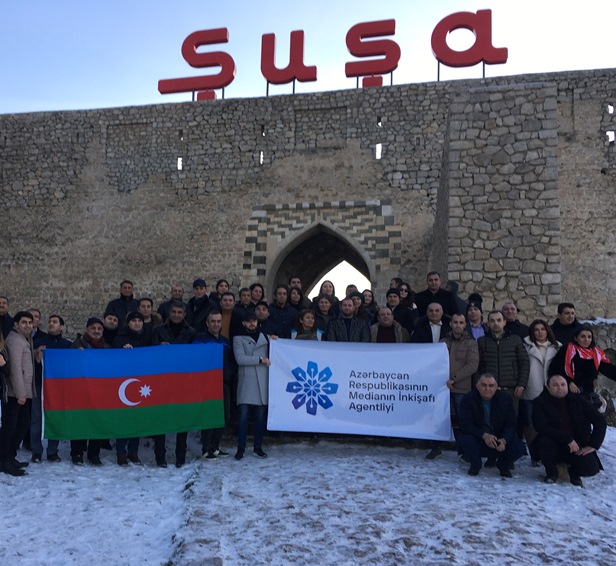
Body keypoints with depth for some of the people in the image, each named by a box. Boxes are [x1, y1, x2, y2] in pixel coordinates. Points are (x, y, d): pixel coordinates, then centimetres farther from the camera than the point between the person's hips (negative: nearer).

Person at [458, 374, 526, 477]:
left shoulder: (505, 399, -4)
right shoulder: (468, 399, -12)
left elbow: (510, 425, -7)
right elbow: (465, 425, -20)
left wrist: (504, 440, -28)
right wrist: (484, 435, -37)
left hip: (500, 441, 2)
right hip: (477, 440, -2)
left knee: (519, 447, -24)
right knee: (466, 441, -35)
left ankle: (503, 466, 12)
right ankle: (475, 465, 1)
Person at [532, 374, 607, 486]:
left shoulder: (577, 401, 1)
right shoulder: (540, 403, -8)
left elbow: (600, 421, 4)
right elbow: (542, 427, -21)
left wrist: (593, 445, -6)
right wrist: (568, 439, -26)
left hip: (578, 448, 2)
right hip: (555, 446, -1)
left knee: (592, 468, -26)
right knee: (544, 442, -34)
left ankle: (574, 473, 14)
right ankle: (551, 473, -2)